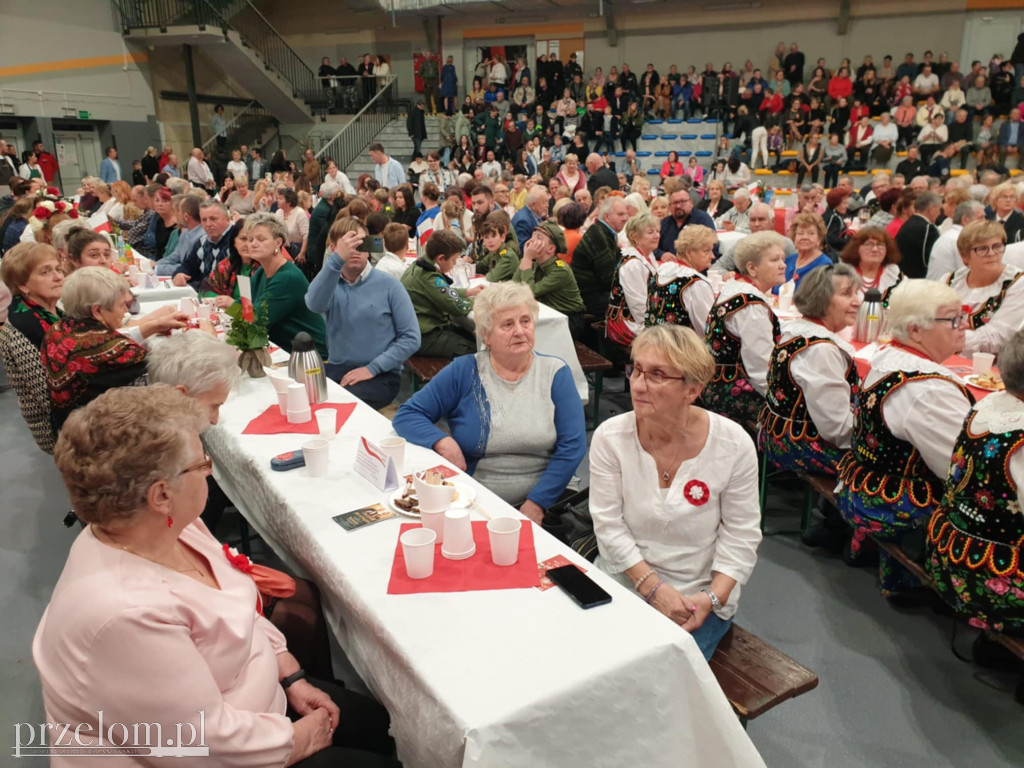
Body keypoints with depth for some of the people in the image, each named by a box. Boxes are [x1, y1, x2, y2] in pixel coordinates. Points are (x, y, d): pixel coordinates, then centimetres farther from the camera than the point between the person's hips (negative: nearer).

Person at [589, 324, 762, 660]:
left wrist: (712, 599, -15)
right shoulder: (610, 437, -11)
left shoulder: (734, 444, -13)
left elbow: (741, 534, -5)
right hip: (623, 580, 1)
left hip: (700, 596, -1)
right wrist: (653, 586, -17)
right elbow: (608, 524, -9)